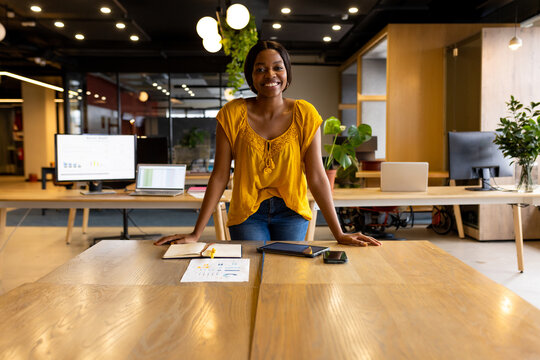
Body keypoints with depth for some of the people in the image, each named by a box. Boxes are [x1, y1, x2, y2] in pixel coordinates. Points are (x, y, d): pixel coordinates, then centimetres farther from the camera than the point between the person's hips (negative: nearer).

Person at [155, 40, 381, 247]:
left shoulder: (304, 115, -8)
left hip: (291, 212, 1)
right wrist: (195, 234, -11)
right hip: (247, 213, 0)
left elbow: (316, 177, -7)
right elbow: (220, 177, -7)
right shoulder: (233, 114, -8)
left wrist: (339, 234, -10)